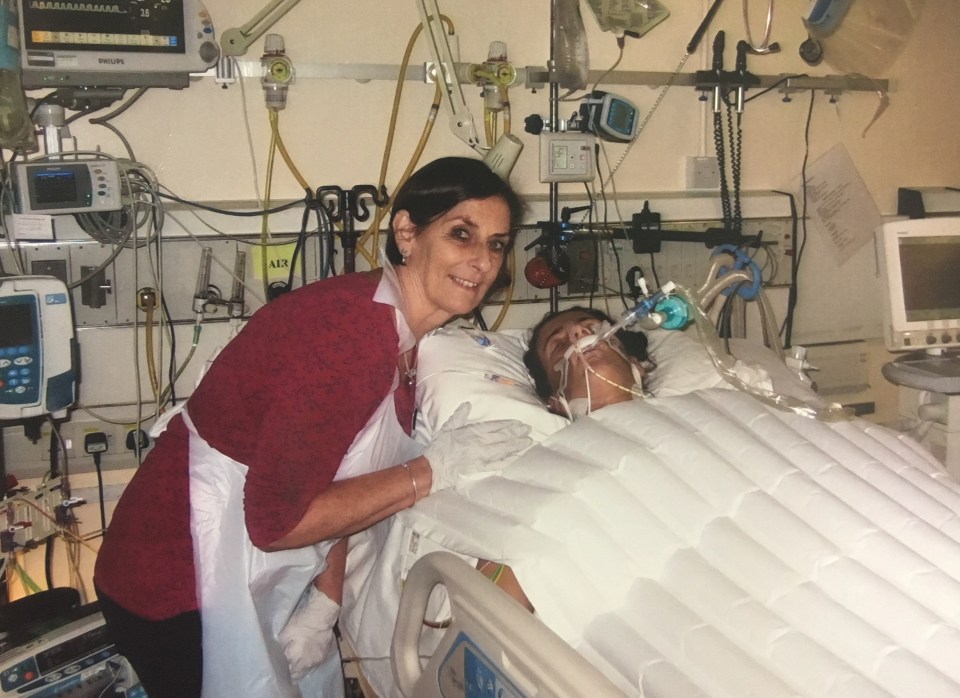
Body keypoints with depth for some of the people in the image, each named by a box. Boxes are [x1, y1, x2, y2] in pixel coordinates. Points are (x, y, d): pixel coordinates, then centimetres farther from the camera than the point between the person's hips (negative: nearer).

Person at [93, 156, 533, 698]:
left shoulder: (402, 333, 2)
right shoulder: (349, 327, -27)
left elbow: (347, 485, 4)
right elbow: (277, 519, -28)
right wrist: (432, 470, -24)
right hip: (176, 588, -8)